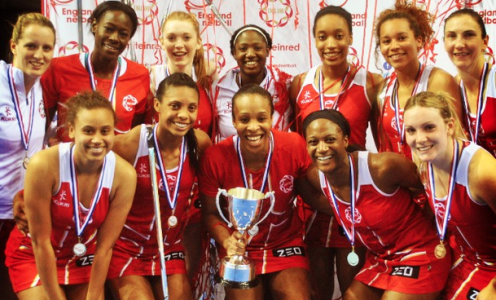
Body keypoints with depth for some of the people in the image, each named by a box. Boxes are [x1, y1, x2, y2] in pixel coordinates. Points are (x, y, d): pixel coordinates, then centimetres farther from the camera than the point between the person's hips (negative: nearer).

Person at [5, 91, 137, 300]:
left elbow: (104, 248, -16)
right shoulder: (44, 165, -30)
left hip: (83, 257, 3)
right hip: (33, 256, -2)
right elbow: (40, 241, -21)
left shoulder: (124, 175, -23)